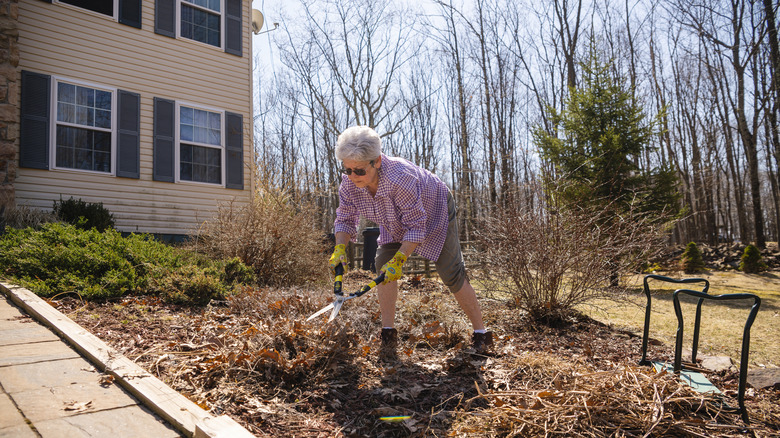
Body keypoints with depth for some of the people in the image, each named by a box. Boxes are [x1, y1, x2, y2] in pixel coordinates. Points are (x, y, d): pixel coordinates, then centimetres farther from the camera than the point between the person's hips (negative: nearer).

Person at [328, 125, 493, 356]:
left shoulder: (400, 179, -44)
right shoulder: (349, 183, -24)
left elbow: (415, 226, -37)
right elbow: (345, 218, -11)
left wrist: (399, 259, -43)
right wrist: (340, 248, -27)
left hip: (434, 212, -6)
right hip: (396, 223, 6)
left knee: (451, 274, -7)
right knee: (383, 265, -12)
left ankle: (481, 333, 8)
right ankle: (388, 332, -1)